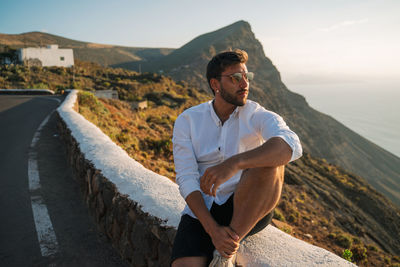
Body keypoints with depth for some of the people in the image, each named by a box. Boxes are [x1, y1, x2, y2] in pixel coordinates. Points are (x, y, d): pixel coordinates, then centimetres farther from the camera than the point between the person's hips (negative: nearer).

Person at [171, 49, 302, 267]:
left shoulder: (259, 116, -4)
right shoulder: (187, 121, 0)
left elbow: (292, 145, -27)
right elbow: (186, 179, -7)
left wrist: (235, 163, -43)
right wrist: (213, 229, -20)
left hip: (248, 212, 2)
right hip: (201, 212, -1)